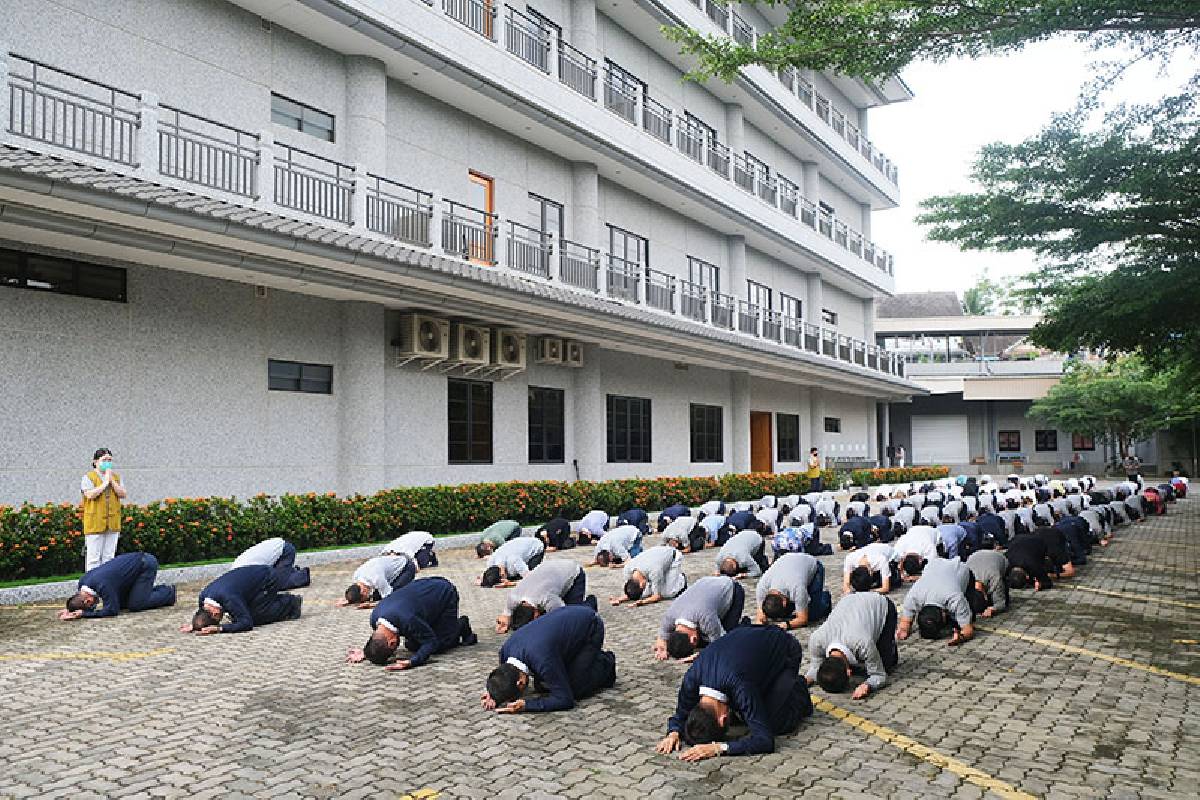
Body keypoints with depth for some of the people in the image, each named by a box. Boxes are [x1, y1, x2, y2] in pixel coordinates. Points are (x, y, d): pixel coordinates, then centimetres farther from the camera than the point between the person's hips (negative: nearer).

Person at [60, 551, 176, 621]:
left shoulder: (103, 585, -32)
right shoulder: (83, 581, -6)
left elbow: (112, 610, -28)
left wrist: (83, 614, -29)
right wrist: (71, 611, -11)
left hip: (147, 564, -9)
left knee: (135, 605, -12)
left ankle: (169, 593, 8)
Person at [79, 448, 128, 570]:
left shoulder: (116, 477, 14)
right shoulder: (88, 477, -1)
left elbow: (123, 494, 3)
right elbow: (90, 495, -16)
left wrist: (112, 481, -6)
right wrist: (105, 482, -11)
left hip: (113, 523, 5)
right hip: (95, 523, -5)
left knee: (109, 556, 9)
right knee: (94, 557, -2)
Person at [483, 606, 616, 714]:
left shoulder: (541, 658, -41)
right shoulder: (505, 651, -19)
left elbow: (565, 699, -32)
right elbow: (505, 683, 3)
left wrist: (525, 705, -38)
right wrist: (494, 696, -18)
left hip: (590, 627, -7)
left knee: (575, 690, -14)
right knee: (541, 686, 6)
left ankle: (605, 662, 12)